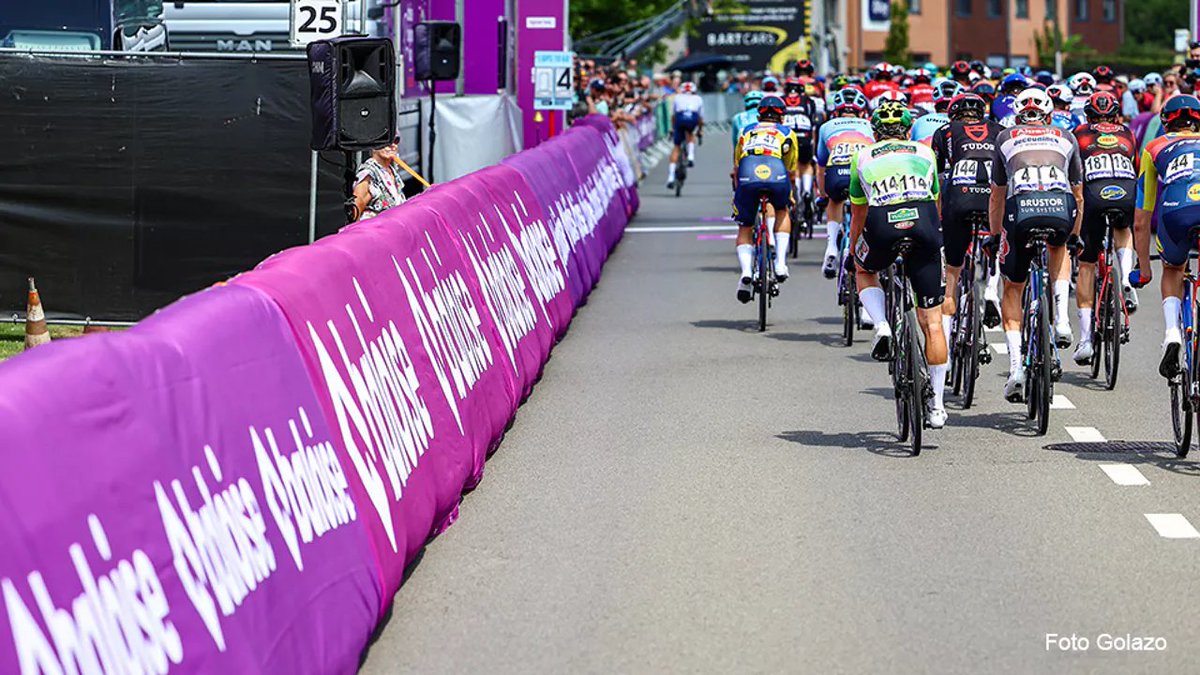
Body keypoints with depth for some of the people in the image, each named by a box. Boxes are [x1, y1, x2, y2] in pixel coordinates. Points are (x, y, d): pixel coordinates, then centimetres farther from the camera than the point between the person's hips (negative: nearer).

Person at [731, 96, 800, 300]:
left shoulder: (747, 131, 34)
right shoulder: (787, 133, 30)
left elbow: (736, 168, 40)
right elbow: (791, 171, 37)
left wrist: (738, 189, 56)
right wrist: (789, 194, 54)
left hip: (747, 176, 0)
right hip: (776, 174, 0)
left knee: (745, 228, 19)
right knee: (782, 212, 31)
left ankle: (746, 271, -6)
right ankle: (780, 263, 15)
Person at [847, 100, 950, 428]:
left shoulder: (863, 157, 27)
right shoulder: (925, 153, 29)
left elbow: (858, 216, 35)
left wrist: (853, 251, 51)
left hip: (882, 227, -1)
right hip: (924, 224, 1)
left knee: (865, 272, 35)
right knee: (932, 321, 10)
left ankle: (881, 326, 8)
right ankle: (936, 406, 11)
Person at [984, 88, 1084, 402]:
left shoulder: (1006, 138, 30)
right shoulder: (1066, 138, 31)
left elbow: (997, 197, 37)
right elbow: (1078, 194, 39)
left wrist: (995, 236, 50)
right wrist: (1074, 237, 52)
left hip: (1021, 206, -1)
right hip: (1061, 207, 1)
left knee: (1012, 288, 18)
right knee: (1058, 249, 37)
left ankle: (1015, 366, 5)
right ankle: (1062, 319, 15)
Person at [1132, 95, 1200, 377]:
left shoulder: (1155, 148, 33)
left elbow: (1140, 223, 35)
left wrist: (1143, 269, 45)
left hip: (1177, 211, 0)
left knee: (1173, 270, 29)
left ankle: (1172, 335, 9)